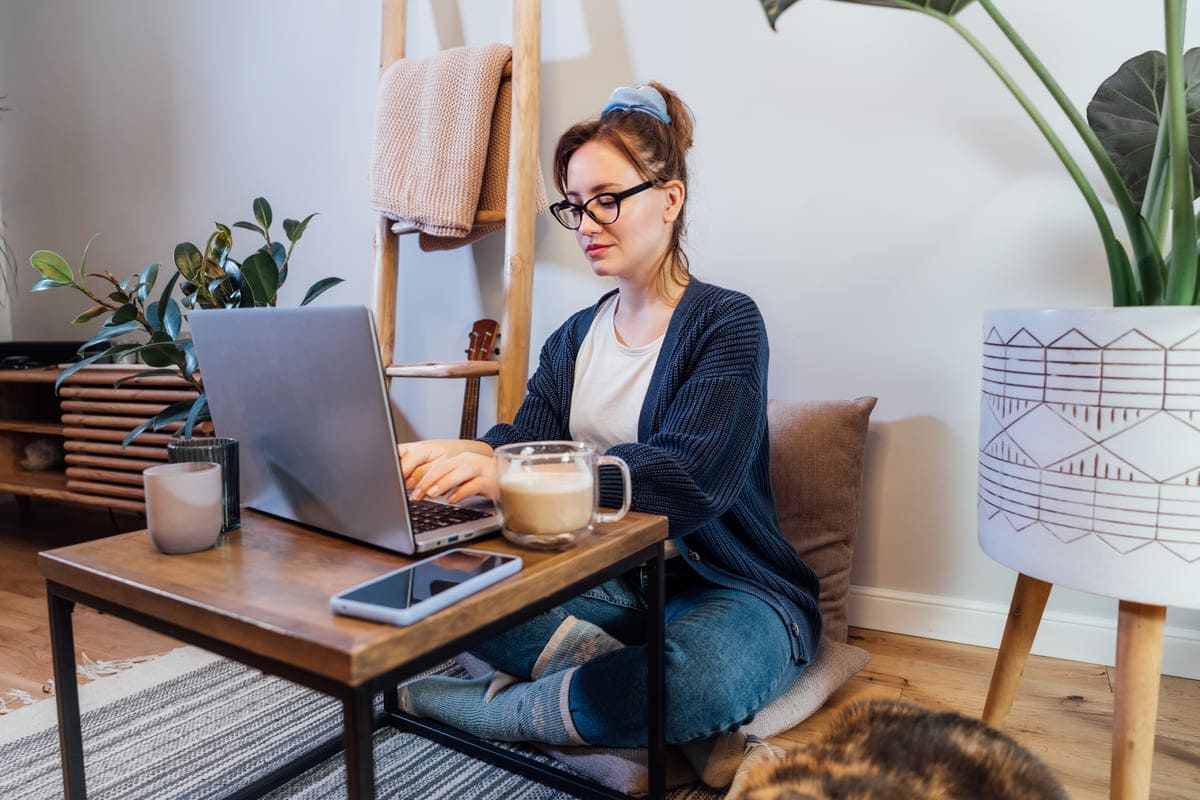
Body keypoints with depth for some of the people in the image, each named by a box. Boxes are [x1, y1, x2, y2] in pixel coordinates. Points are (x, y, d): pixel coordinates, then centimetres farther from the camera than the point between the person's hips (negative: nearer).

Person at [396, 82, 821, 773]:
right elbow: (526, 436, -1)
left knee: (707, 674, -38)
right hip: (607, 583, 5)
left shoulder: (726, 322, -8)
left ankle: (482, 706, -15)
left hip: (727, 590, -4)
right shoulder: (575, 339, 13)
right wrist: (450, 456, -25)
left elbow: (684, 476, -24)